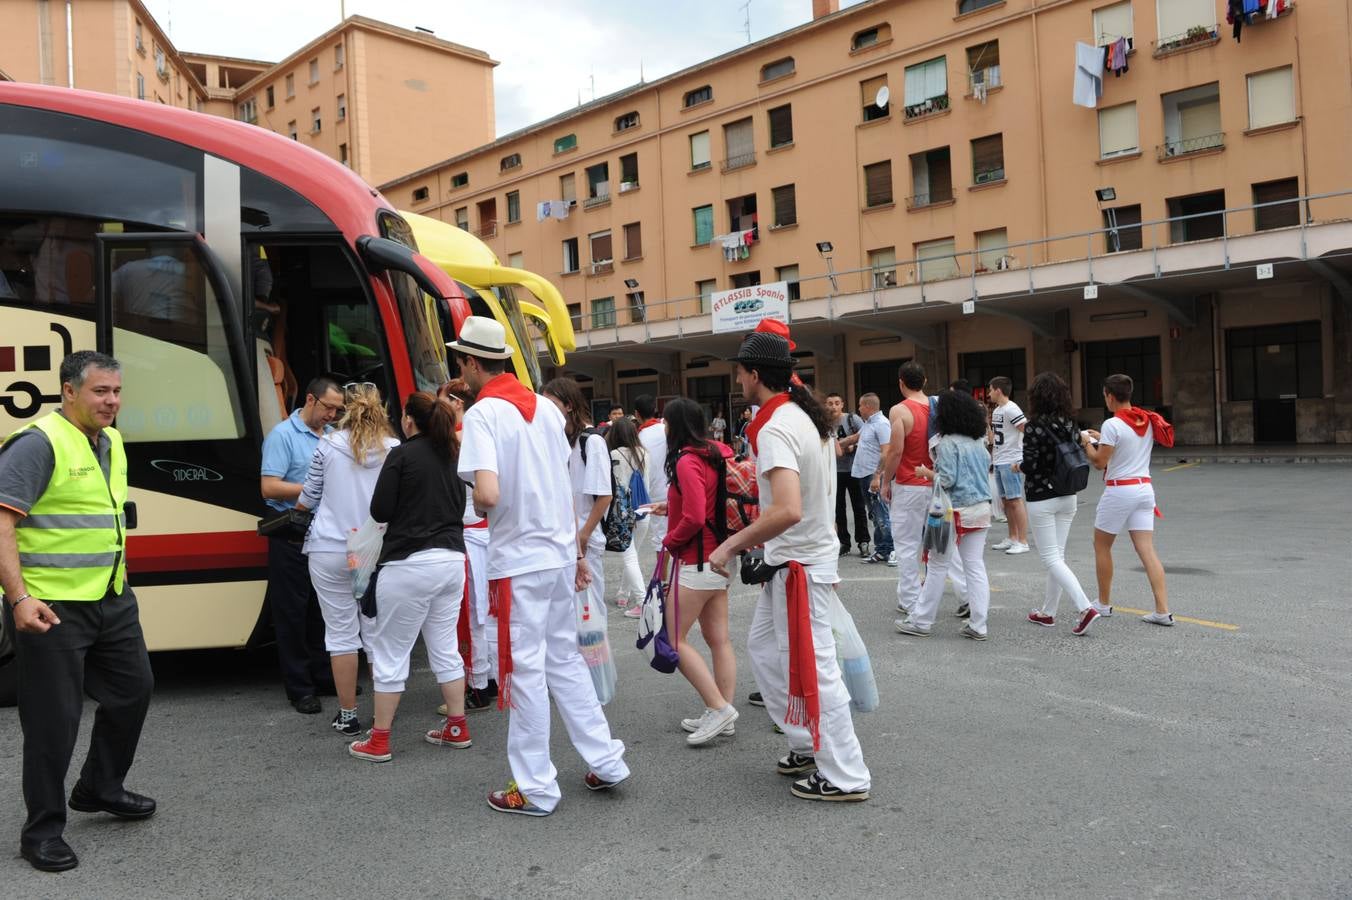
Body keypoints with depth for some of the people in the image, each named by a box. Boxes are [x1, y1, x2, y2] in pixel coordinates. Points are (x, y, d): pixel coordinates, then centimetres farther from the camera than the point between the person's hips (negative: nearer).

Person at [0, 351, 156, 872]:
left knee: (133, 690, 18)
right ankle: (42, 832, 18)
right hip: (52, 608, -8)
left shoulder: (111, 441, 10)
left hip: (113, 600, 9)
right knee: (54, 719, 1)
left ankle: (100, 789, 38)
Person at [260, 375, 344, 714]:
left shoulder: (333, 435, 11)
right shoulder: (282, 435, -8)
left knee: (323, 608, 13)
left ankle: (324, 676, 24)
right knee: (293, 612, 3)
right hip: (291, 535, -6)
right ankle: (299, 689, 10)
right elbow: (269, 487, -14)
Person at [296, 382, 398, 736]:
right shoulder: (394, 449, -2)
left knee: (341, 632, 6)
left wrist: (300, 505, 28)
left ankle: (347, 716, 12)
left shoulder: (329, 445, -2)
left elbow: (307, 499, 6)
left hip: (330, 550, -1)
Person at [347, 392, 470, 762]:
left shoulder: (402, 455, -10)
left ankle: (379, 741, 12)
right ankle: (457, 728, 22)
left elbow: (379, 511, -8)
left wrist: (405, 510, 11)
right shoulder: (452, 456, 9)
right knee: (445, 648, 16)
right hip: (452, 560, 7)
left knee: (391, 651, 4)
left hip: (410, 563, -6)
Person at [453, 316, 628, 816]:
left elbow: (488, 494, -27)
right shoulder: (545, 407, 8)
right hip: (560, 554, 7)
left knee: (525, 671, 4)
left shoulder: (482, 415, -13)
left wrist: (473, 503, -4)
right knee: (565, 660, 19)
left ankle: (535, 788, 15)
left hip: (519, 562, -7)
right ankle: (606, 760, 24)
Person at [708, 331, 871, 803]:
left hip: (799, 565, -10)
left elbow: (788, 510, -35)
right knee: (763, 646, 21)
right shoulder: (808, 415, 8)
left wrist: (732, 544, -26)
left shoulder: (775, 430, -23)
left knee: (812, 669, 0)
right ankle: (808, 745, 31)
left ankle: (845, 777, 13)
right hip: (808, 554, 10)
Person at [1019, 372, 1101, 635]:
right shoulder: (1070, 424, 2)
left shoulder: (1034, 427, -16)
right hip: (1068, 497, 7)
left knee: (1051, 558, -1)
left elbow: (1030, 466, -18)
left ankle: (1085, 608, -13)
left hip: (1041, 500, -7)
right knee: (1057, 555, 14)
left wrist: (1018, 466, 3)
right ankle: (1047, 612, 24)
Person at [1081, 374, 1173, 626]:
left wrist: (1088, 442, 5)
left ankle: (1104, 603, 22)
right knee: (1147, 551, 3)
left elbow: (1099, 462, -12)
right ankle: (1163, 611, -3)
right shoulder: (1148, 421, 8)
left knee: (1101, 546, 13)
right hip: (1145, 488, 6)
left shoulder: (1112, 425, -14)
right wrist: (1102, 438, 21)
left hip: (1119, 490, -6)